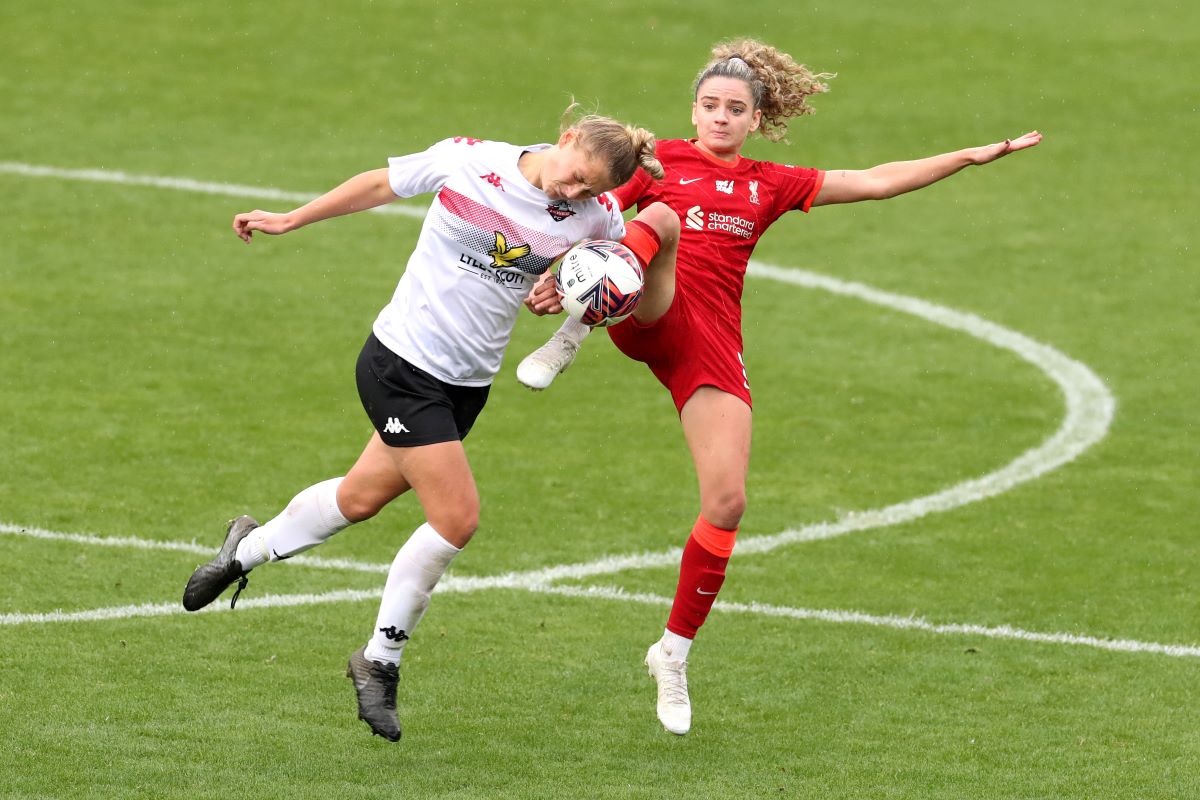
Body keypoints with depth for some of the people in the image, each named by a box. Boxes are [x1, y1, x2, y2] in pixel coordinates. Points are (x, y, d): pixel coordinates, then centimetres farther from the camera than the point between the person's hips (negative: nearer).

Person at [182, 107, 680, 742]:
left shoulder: (594, 214, -7)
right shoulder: (468, 161, -14)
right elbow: (381, 185, 2)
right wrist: (289, 220, 8)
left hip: (469, 381, 5)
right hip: (401, 361, -5)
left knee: (361, 497, 14)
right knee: (457, 516, -10)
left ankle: (249, 548, 44)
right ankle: (380, 661, 10)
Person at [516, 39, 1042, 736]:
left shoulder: (771, 185, 21)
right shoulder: (659, 160, 12)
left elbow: (875, 181, 21)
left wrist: (974, 156, 16)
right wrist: (554, 277, -14)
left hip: (713, 347, 3)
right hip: (652, 320, -3)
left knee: (727, 504, -7)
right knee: (660, 220, -33)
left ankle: (675, 652, 12)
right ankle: (572, 339, -34)